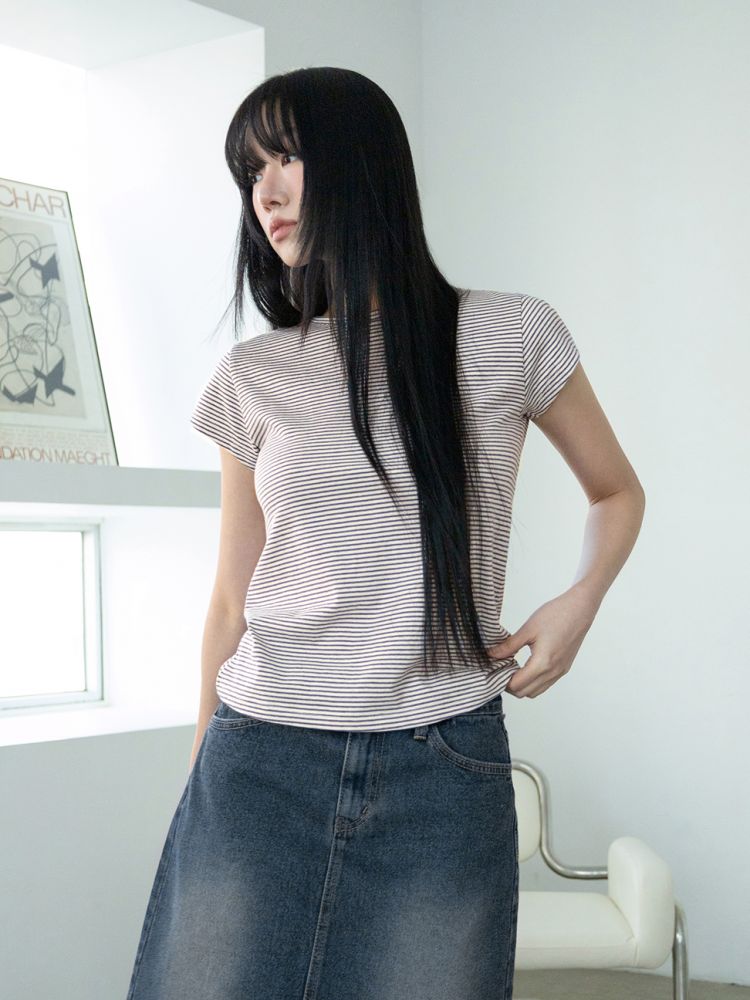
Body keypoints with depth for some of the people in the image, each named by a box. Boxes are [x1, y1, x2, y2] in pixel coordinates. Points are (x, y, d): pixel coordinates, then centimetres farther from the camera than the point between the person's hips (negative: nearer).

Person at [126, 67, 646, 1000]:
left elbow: (616, 492, 14)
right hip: (261, 761, 2)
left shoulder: (511, 338, 1)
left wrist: (578, 601, -5)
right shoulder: (253, 377, 6)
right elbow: (232, 598, 12)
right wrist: (201, 771, 14)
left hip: (443, 766, -1)